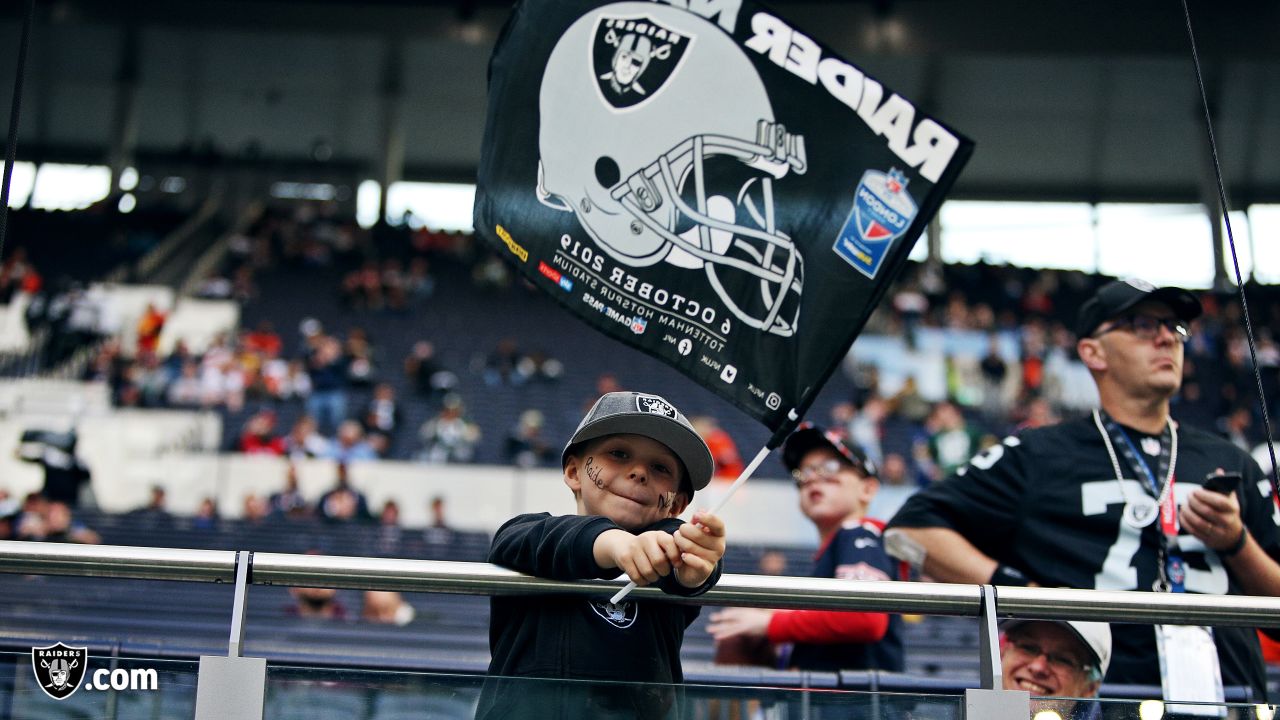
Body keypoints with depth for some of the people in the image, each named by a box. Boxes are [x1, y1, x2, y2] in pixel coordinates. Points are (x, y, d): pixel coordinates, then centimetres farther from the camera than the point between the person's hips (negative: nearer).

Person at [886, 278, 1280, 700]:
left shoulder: (1231, 464, 23)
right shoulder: (1038, 457, 12)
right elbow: (912, 528, 6)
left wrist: (1237, 542, 2)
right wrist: (1018, 590, -4)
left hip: (1230, 701, 3)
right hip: (1100, 705, -3)